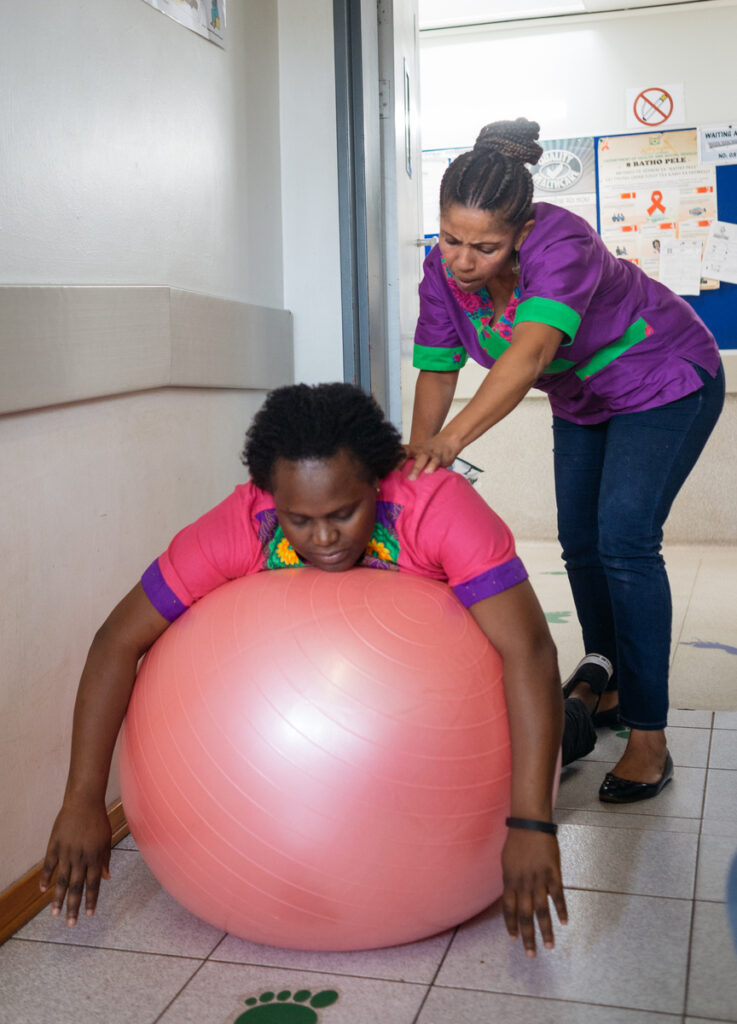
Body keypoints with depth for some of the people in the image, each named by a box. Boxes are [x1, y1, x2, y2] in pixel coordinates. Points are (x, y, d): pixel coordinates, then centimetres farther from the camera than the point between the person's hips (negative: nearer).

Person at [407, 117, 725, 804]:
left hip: (666, 384, -7)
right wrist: (416, 453, -29)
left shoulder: (561, 246, -38)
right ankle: (608, 688, 28)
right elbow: (436, 367, -15)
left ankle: (648, 736, -13)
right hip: (582, 401, 7)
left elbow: (530, 352, -52)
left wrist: (452, 439, -64)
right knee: (580, 542, 9)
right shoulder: (444, 268, -17)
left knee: (624, 541, -19)